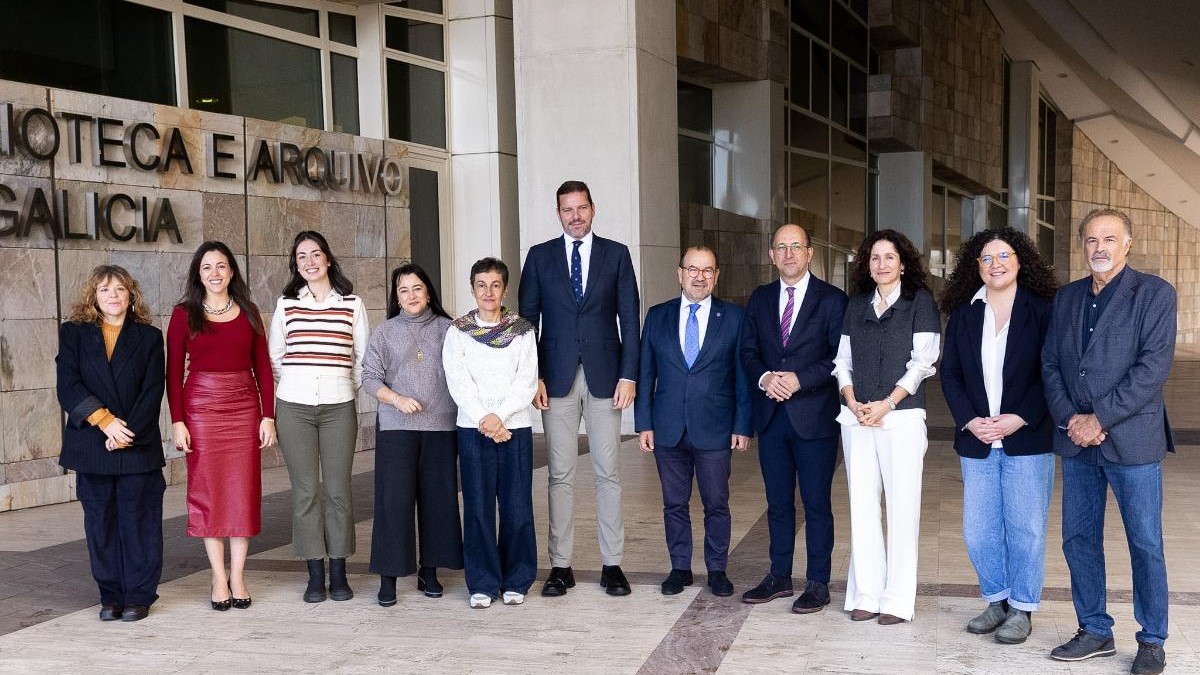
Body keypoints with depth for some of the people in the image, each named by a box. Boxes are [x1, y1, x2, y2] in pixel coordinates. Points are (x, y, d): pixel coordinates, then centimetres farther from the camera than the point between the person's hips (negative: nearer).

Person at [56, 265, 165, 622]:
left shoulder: (149, 337, 7)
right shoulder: (73, 334, 9)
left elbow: (152, 392, -1)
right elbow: (68, 387, -2)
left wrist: (128, 435, -12)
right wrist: (105, 420, -13)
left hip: (139, 446, -1)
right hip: (92, 446, 1)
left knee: (139, 519, 1)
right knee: (100, 521, 6)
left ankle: (139, 595, 10)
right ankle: (110, 596, 16)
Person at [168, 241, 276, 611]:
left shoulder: (248, 313, 8)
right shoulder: (184, 314, 2)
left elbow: (262, 367, 7)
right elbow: (173, 372, 1)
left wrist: (268, 415, 1)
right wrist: (177, 421, -7)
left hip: (245, 408, 2)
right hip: (201, 409, -2)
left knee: (243, 491, 3)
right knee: (208, 491, 2)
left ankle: (238, 577, 12)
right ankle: (219, 578, 10)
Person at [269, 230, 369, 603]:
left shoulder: (352, 304, 5)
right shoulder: (286, 304, 7)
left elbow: (363, 357, 11)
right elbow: (274, 357, 14)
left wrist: (347, 386, 6)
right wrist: (293, 385, 7)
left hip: (338, 407, 0)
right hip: (294, 407, 1)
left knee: (338, 490, 1)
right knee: (305, 491, 2)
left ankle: (339, 572, 12)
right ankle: (315, 574, 10)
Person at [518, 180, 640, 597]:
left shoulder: (616, 254, 6)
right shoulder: (540, 256, 7)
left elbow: (629, 318, 3)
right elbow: (528, 319, 6)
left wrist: (629, 375, -5)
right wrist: (533, 376, -3)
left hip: (605, 375, 0)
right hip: (557, 377, 0)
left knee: (608, 473, 3)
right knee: (561, 475, 3)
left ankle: (612, 565, 11)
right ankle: (560, 566, 10)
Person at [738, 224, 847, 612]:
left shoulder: (832, 300, -3)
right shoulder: (760, 299, 11)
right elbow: (748, 351, 10)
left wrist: (799, 379, -18)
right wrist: (764, 377, -10)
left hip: (814, 416, -4)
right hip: (771, 416, 5)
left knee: (816, 503, 3)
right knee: (778, 502, 13)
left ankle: (818, 583, 13)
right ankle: (779, 577, 24)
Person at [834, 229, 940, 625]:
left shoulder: (919, 302, 2)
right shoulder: (856, 305, 13)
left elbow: (922, 361, -5)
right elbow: (843, 359, 12)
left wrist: (887, 403, -12)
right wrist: (852, 402, -4)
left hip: (901, 415, -4)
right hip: (856, 417, 4)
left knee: (902, 507, -3)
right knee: (861, 505, 4)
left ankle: (898, 599, 4)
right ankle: (866, 594, 10)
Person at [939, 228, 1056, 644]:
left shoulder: (1042, 310, -2)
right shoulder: (964, 314, 8)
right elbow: (949, 373, 6)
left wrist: (1019, 419, -15)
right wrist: (969, 420, -7)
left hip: (1027, 438, -3)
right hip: (976, 439, 3)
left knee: (1024, 528, 3)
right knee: (978, 530, 7)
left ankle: (1021, 609, 17)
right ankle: (996, 601, 25)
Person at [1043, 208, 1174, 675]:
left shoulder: (1155, 293, -4)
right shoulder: (1067, 297, 12)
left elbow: (1153, 366, -13)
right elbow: (1050, 363, 8)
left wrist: (1099, 418, -15)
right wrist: (1069, 418, -7)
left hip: (1131, 439, -5)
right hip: (1076, 441, 5)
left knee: (1145, 545, 3)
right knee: (1078, 540, 10)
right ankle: (1095, 631, 24)